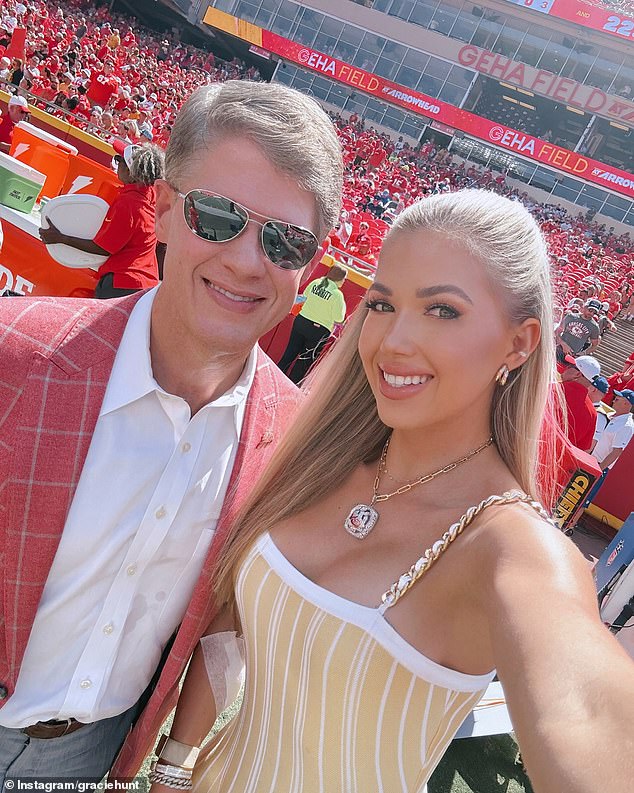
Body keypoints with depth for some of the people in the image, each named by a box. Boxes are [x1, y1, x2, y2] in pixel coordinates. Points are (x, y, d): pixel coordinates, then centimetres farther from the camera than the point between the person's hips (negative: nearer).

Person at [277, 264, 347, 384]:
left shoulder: (315, 283, 0)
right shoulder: (337, 294, -16)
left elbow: (304, 297, 16)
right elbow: (338, 320, -13)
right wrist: (343, 306, 3)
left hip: (301, 321, 5)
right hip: (319, 330, -5)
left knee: (290, 352, 17)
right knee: (305, 361, 9)